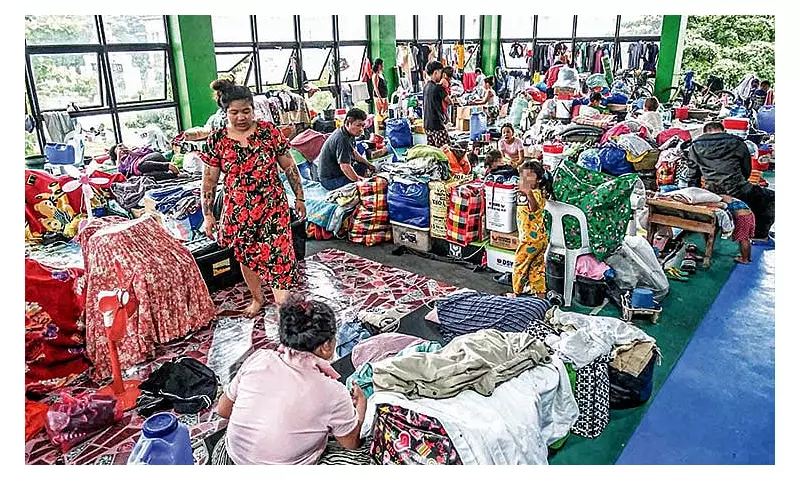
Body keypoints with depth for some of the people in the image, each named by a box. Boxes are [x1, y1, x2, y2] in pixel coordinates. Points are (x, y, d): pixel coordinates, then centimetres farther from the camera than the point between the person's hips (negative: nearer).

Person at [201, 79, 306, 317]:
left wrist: (299, 198, 4)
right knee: (246, 257, 17)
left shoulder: (269, 131, -7)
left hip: (272, 207, -2)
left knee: (277, 255, -9)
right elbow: (209, 180, 1)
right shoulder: (216, 140, -4)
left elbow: (289, 167, 1)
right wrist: (207, 214, 2)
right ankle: (257, 298, 39)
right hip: (238, 211, 2)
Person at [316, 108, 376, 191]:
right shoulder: (342, 139, -27)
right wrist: (359, 180, -24)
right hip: (330, 180, -11)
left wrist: (368, 164, 16)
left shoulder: (349, 134, 4)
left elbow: (353, 152, 22)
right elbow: (345, 167, -31)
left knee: (364, 167, 15)